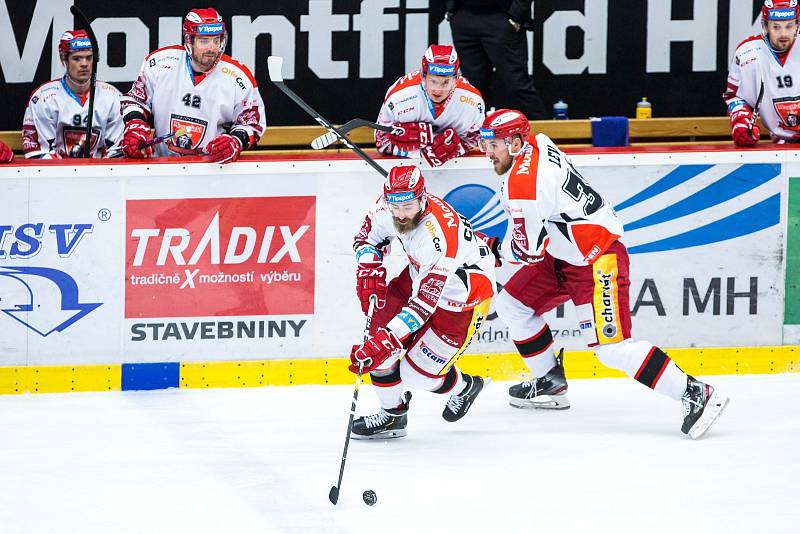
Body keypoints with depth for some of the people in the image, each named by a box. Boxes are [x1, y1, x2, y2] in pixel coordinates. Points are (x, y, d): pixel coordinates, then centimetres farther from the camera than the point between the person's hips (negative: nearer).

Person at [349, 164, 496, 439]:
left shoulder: (439, 238, -40)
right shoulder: (387, 210, -19)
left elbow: (424, 303, -40)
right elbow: (368, 235, 6)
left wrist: (386, 340, -46)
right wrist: (368, 269, -13)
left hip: (462, 298, -7)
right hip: (419, 277, 7)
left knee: (417, 373, -7)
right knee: (380, 332, -7)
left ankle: (463, 387, 26)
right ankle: (392, 415, 13)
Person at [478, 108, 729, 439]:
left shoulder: (523, 181, -24)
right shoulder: (537, 145, 4)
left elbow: (528, 250, -17)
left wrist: (496, 248, 2)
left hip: (597, 259, -11)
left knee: (612, 347, -18)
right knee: (512, 305, 14)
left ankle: (695, 394, -17)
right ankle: (550, 383, 27)